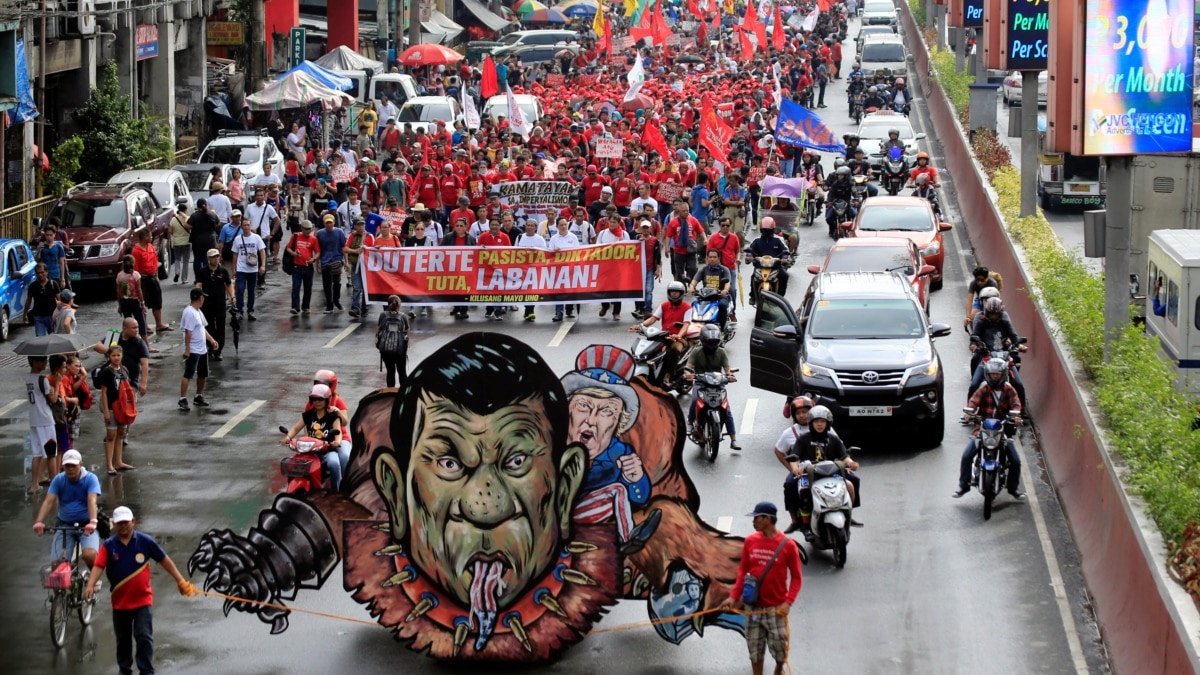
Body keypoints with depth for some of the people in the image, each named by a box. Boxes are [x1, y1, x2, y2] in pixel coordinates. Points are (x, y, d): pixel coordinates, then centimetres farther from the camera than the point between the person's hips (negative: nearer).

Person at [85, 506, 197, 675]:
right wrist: (90, 586, -35)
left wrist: (180, 580, 3)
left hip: (143, 600, -2)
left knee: (144, 637, -7)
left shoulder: (145, 541, -6)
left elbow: (164, 560, 2)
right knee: (123, 640, 15)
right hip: (120, 602, 2)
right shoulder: (108, 546, -6)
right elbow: (98, 566, -18)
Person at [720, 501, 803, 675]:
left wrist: (788, 602, -16)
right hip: (753, 606, 3)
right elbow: (742, 571, 7)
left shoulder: (787, 545, -10)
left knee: (779, 647, 4)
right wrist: (734, 596, -4)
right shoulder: (750, 541, 0)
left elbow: (796, 577, -5)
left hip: (776, 608, -3)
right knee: (755, 648, 8)